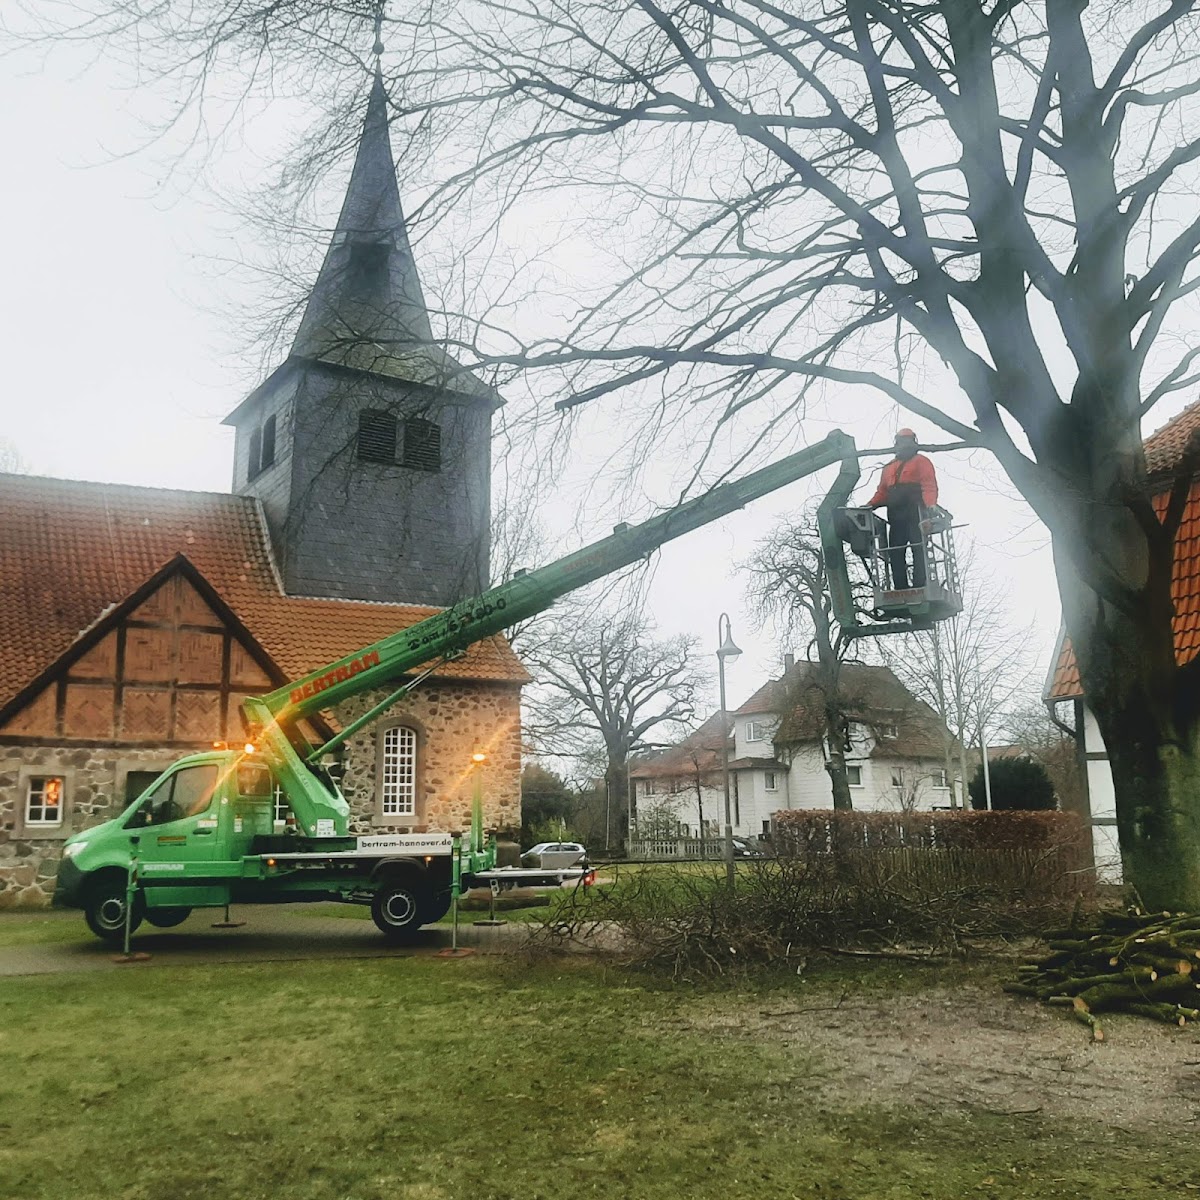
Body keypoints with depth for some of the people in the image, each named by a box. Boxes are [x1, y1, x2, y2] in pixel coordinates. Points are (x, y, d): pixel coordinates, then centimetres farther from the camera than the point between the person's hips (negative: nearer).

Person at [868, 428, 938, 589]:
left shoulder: (921, 461, 9)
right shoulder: (889, 468, 26)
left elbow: (929, 485, -6)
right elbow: (882, 493, 20)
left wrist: (930, 504, -25)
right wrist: (869, 506, 1)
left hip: (915, 514, -6)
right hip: (896, 517, 6)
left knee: (919, 551, -10)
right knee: (895, 553, -1)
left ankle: (920, 586, -15)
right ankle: (900, 589, -2)